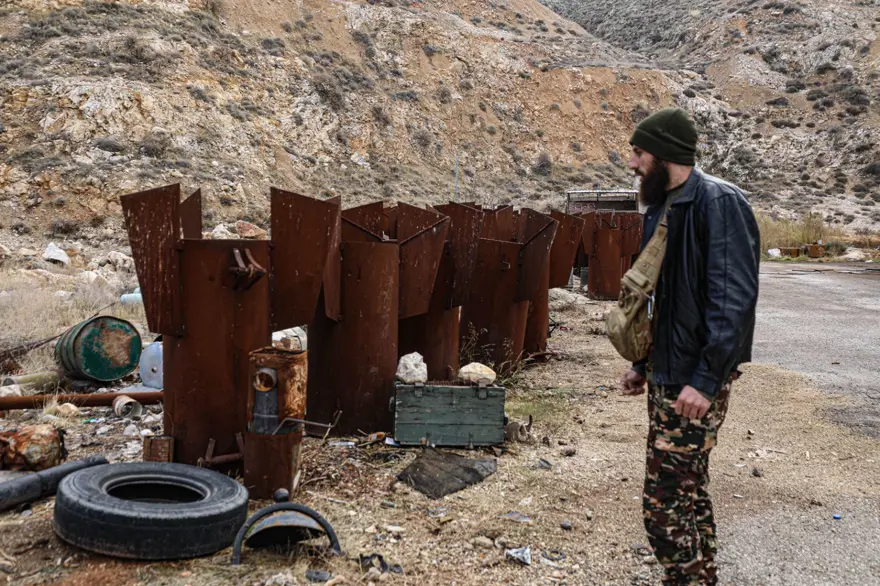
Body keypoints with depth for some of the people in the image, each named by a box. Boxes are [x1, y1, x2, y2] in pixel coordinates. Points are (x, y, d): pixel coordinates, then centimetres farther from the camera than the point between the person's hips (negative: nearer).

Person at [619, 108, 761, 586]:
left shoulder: (719, 203, -15)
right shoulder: (662, 208, 13)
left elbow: (734, 299, -21)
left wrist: (705, 380, -24)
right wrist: (642, 365, 20)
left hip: (693, 382, -9)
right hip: (665, 374, 9)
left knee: (665, 502, -6)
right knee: (687, 492, 17)